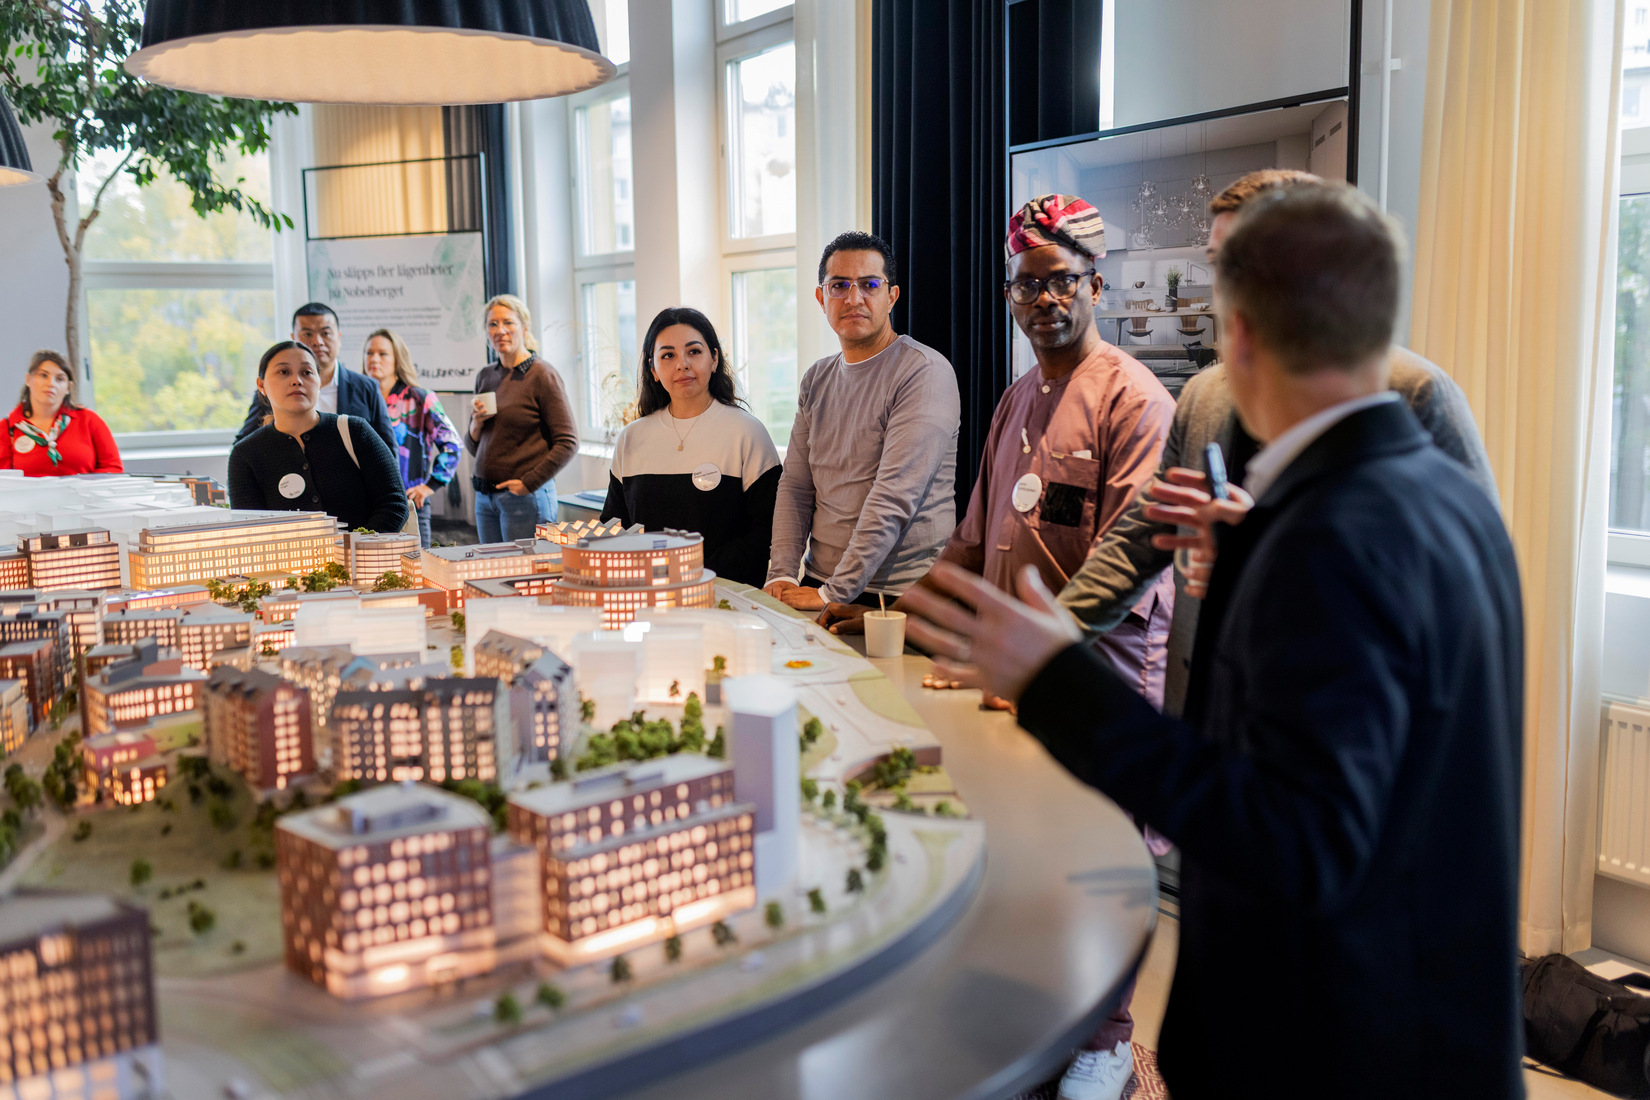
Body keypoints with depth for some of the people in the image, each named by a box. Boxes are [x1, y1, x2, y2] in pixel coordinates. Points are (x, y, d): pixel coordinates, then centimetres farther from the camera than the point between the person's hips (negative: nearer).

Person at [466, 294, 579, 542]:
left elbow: (568, 443, -12)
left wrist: (529, 483, -14)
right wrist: (476, 423, -2)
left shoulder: (541, 376, -8)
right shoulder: (486, 376, 12)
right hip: (485, 497, 6)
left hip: (526, 499, -6)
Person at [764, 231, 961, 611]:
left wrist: (836, 592, -19)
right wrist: (782, 574, -3)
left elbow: (894, 498, -18)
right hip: (818, 584, 5)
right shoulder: (817, 379, 12)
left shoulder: (925, 373, -11)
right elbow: (795, 485, 11)